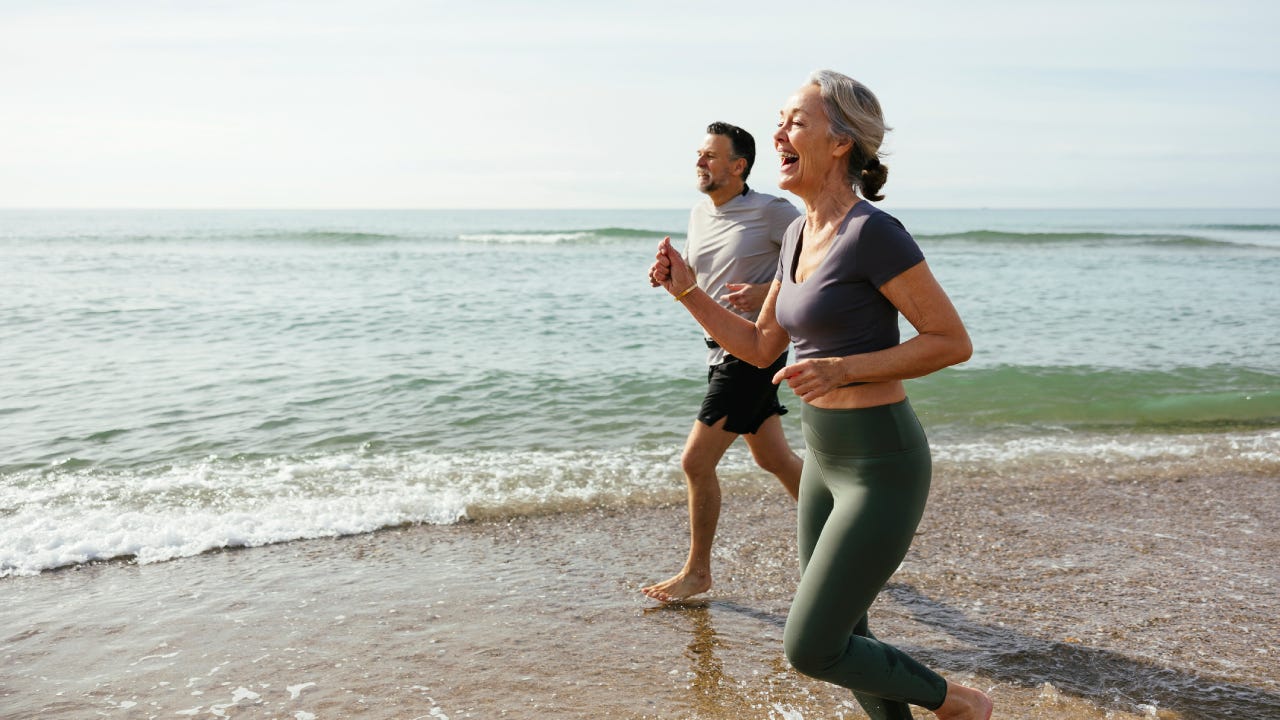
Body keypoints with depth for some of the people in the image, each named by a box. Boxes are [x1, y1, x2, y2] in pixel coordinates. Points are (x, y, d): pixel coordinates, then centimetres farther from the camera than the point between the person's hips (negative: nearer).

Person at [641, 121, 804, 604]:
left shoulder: (770, 211, -13)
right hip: (723, 348, 8)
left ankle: (697, 571, 10)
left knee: (696, 461, -7)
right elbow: (691, 279, 20)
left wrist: (768, 292, -23)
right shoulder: (699, 215, 10)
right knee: (774, 458, 19)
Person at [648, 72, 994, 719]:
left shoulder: (872, 232, -18)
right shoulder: (798, 233, 8)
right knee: (838, 643, 17)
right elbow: (759, 347, 14)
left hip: (881, 468, -8)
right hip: (828, 462, 8)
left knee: (809, 649, -2)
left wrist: (843, 368, -23)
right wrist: (687, 291, 3)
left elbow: (953, 341, -15)